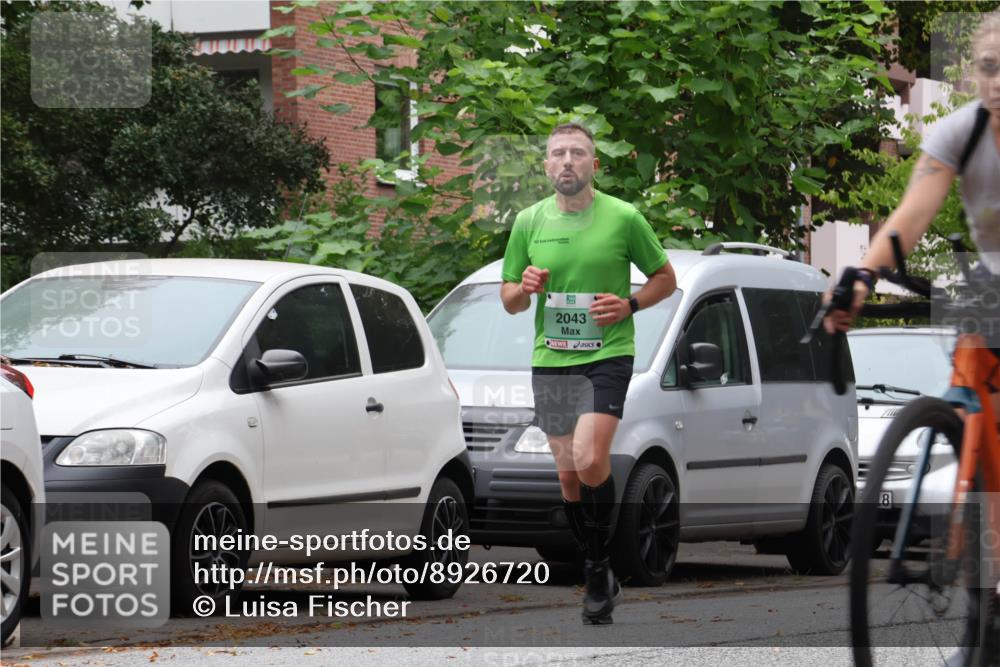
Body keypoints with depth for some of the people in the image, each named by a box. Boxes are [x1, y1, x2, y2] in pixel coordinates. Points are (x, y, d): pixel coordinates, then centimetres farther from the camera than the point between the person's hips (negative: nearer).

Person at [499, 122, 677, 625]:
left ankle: (598, 567, -5)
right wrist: (525, 289, -10)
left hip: (607, 356, -4)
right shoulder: (528, 222, 6)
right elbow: (508, 300, 13)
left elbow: (665, 278, 7)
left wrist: (629, 305, -11)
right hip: (550, 360, 4)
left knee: (590, 461, -22)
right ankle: (599, 578, 21)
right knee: (568, 474, 7)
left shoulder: (624, 217, -3)